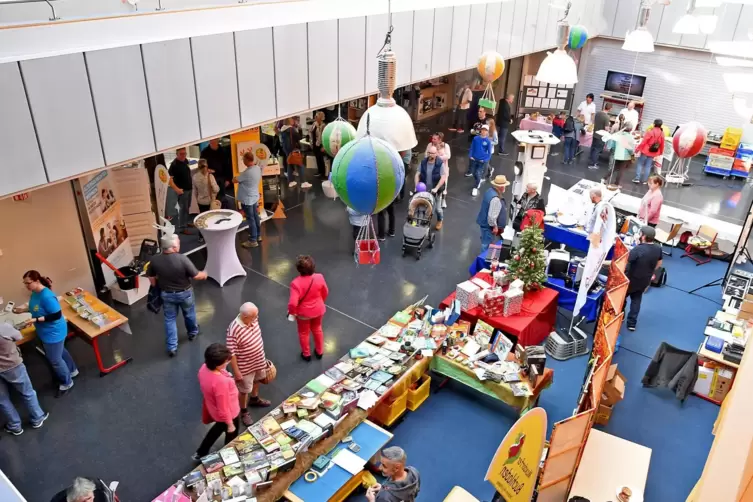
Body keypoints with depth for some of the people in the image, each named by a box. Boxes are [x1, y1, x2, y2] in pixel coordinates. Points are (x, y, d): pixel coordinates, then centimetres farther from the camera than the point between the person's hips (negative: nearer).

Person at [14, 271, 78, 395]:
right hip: (46, 332, 10)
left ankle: (67, 383, 27)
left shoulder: (47, 296, -32)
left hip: (53, 333, -10)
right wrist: (23, 309, 2)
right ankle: (72, 370, 50)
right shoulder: (35, 293, -3)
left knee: (55, 360, 6)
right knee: (60, 352, 28)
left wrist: (36, 320, -30)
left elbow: (57, 315, -30)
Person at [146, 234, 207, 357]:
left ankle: (172, 347, 17)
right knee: (189, 313, 25)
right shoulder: (182, 259, -29)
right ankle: (192, 332, 50)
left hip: (166, 294, 2)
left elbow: (151, 278, -2)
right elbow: (196, 276, -21)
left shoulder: (155, 259, -16)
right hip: (184, 293, -2)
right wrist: (204, 275, 1)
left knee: (169, 319, 16)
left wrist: (157, 288, 17)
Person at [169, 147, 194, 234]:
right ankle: (181, 227, 4)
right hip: (182, 190, -8)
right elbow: (169, 178, -26)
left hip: (189, 188, 8)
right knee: (183, 208, -3)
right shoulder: (174, 164, -20)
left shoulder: (185, 160, 3)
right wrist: (176, 189, -36)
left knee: (187, 207, 18)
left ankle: (185, 223, 33)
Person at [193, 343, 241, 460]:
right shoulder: (221, 382, -43)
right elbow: (223, 408, -29)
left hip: (214, 410, 7)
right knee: (231, 436, 25)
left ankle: (200, 453, 51)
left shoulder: (204, 368, -20)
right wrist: (230, 424, -14)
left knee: (219, 427, 37)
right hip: (229, 413, -7)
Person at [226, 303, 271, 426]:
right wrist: (236, 372, -19)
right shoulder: (234, 330, -36)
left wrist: (262, 355, 16)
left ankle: (254, 399, 57)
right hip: (245, 366, -7)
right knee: (244, 390, 15)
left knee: (256, 380, 31)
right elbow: (231, 353, -26)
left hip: (258, 360, 7)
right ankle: (244, 411, 39)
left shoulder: (252, 319, -13)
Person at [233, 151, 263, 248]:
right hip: (254, 197, 9)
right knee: (255, 217, 20)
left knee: (251, 219, 0)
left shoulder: (247, 173, -28)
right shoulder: (258, 168, -3)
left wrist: (237, 177, 2)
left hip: (247, 199, -9)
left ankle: (253, 241, 8)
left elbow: (234, 180, -17)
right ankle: (258, 235, 34)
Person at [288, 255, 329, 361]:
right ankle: (320, 351, 47)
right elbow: (325, 293, -4)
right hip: (318, 310, 3)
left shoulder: (296, 283, -33)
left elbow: (293, 303, -33)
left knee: (303, 333, 24)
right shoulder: (319, 278, -21)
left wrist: (291, 311, -10)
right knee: (317, 329, 29)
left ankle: (306, 354, 44)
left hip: (303, 313, -3)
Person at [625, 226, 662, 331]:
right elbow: (659, 264, 11)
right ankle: (632, 323, 25)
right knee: (636, 300, 20)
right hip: (644, 281, 6)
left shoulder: (638, 249, -31)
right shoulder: (658, 249, -7)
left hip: (631, 279, -6)